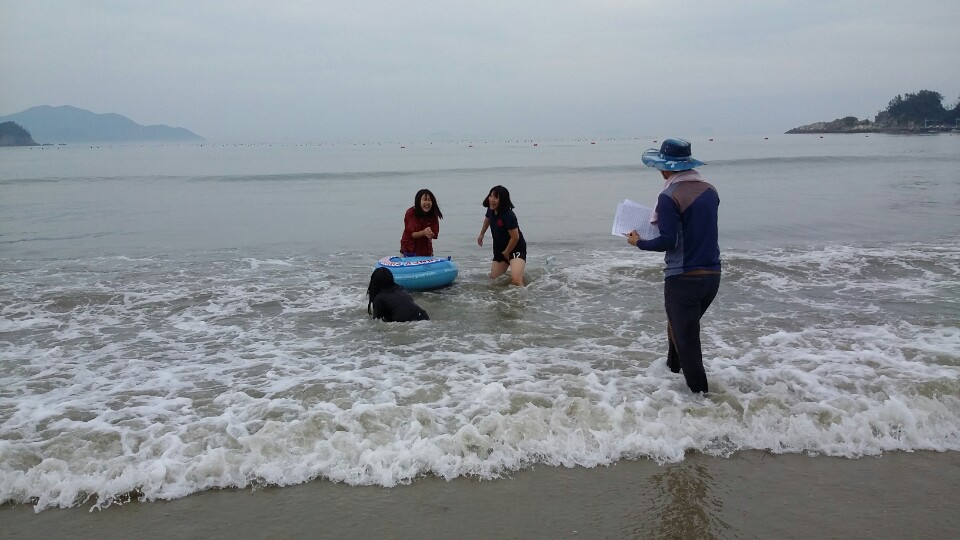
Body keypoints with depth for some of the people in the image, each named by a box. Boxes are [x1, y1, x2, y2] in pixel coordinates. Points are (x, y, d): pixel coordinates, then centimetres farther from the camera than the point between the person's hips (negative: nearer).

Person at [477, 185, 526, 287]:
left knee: (516, 280, -29)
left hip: (516, 249, -8)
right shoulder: (491, 210, -6)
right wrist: (481, 234, 31)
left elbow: (515, 237, -25)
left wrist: (506, 252, -10)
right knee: (493, 279, 15)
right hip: (500, 249, 8)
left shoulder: (509, 216, -30)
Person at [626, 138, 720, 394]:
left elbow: (669, 241, -19)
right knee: (682, 325, 28)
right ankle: (673, 367, 47)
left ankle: (700, 393, 8)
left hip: (684, 277, -8)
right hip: (712, 274, 8)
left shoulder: (669, 197, -16)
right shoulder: (709, 190, 7)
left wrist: (639, 242, -3)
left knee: (686, 338, 3)